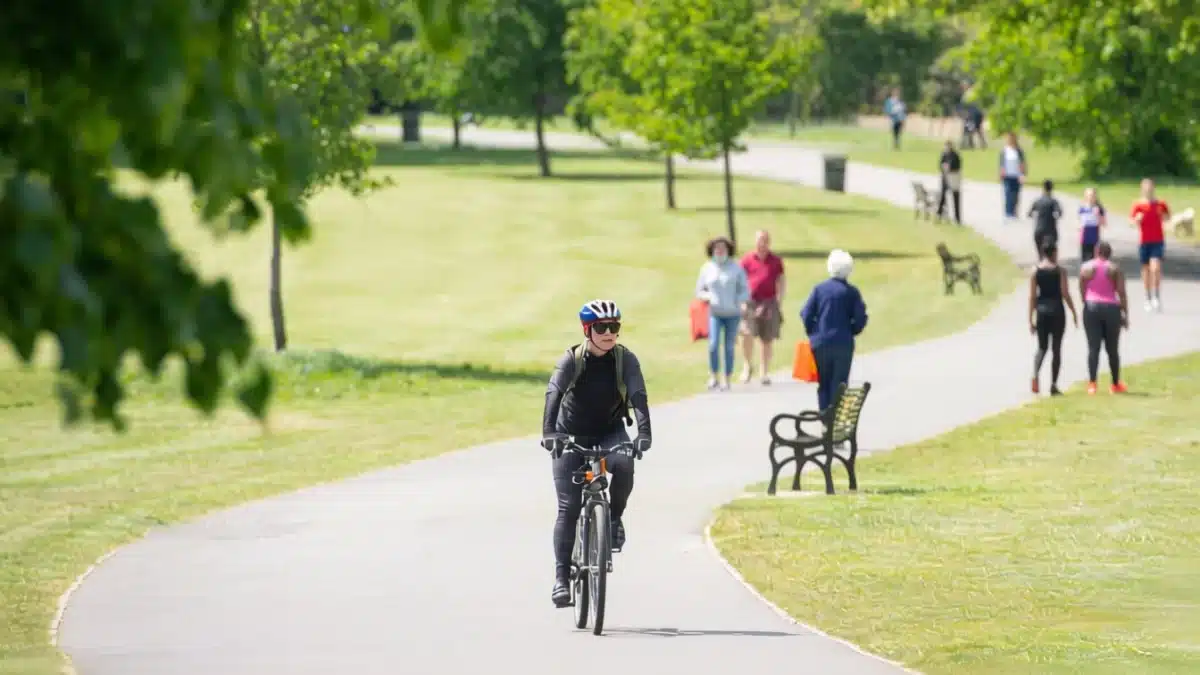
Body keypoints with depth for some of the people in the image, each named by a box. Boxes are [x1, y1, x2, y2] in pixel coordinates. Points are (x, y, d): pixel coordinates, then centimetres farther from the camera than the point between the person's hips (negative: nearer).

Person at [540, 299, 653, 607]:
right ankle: (561, 577, -7)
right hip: (572, 435, -1)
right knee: (569, 507, -10)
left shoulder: (626, 359, -13)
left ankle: (614, 518, -5)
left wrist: (644, 433, -41)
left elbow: (638, 396, -24)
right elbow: (554, 394, -30)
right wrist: (549, 433, -47)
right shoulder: (572, 360, -17)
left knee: (624, 464, -33)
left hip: (610, 432, 1)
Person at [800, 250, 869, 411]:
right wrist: (849, 332, 9)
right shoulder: (852, 292, -6)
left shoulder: (819, 289, -2)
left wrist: (813, 334, 10)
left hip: (820, 343, 1)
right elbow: (861, 319, -8)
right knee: (839, 384, 5)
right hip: (843, 344, -1)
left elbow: (806, 315, -4)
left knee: (823, 383, 10)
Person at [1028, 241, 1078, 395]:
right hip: (1057, 310, -2)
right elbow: (1065, 294, -7)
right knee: (1056, 348, 7)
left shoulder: (1035, 271, 1)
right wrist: (1074, 313, 3)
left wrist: (1031, 319, 4)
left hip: (1041, 311, 2)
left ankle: (1036, 374, -16)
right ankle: (1053, 385, 6)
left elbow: (1032, 296, 0)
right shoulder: (1060, 270, -5)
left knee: (1041, 347, 12)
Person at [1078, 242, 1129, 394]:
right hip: (1111, 308, 0)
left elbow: (1082, 291, 2)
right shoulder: (1115, 269, 0)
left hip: (1091, 308, 0)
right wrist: (1125, 315, 2)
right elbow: (1122, 293, -4)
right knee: (1112, 349, 10)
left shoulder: (1086, 267, 3)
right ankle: (1116, 384, 18)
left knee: (1093, 348, -1)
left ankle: (1092, 383, -13)